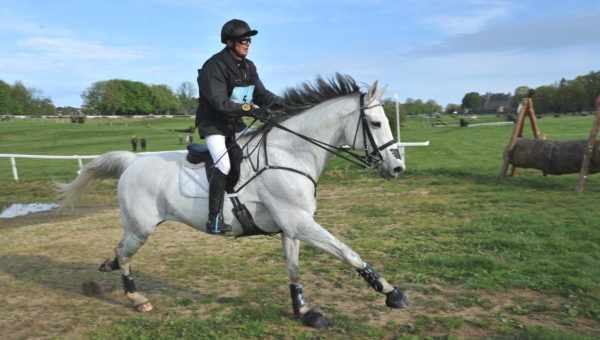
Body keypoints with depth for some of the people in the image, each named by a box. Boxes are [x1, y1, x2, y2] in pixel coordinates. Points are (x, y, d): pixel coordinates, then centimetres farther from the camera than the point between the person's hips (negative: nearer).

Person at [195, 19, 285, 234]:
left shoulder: (249, 67, 8)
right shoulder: (214, 66, -17)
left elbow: (261, 93, 7)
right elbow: (219, 102, -26)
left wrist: (280, 104, -13)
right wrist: (250, 110, -34)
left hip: (236, 124, 8)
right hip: (213, 124, -8)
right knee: (223, 164, -26)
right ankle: (214, 220, -19)